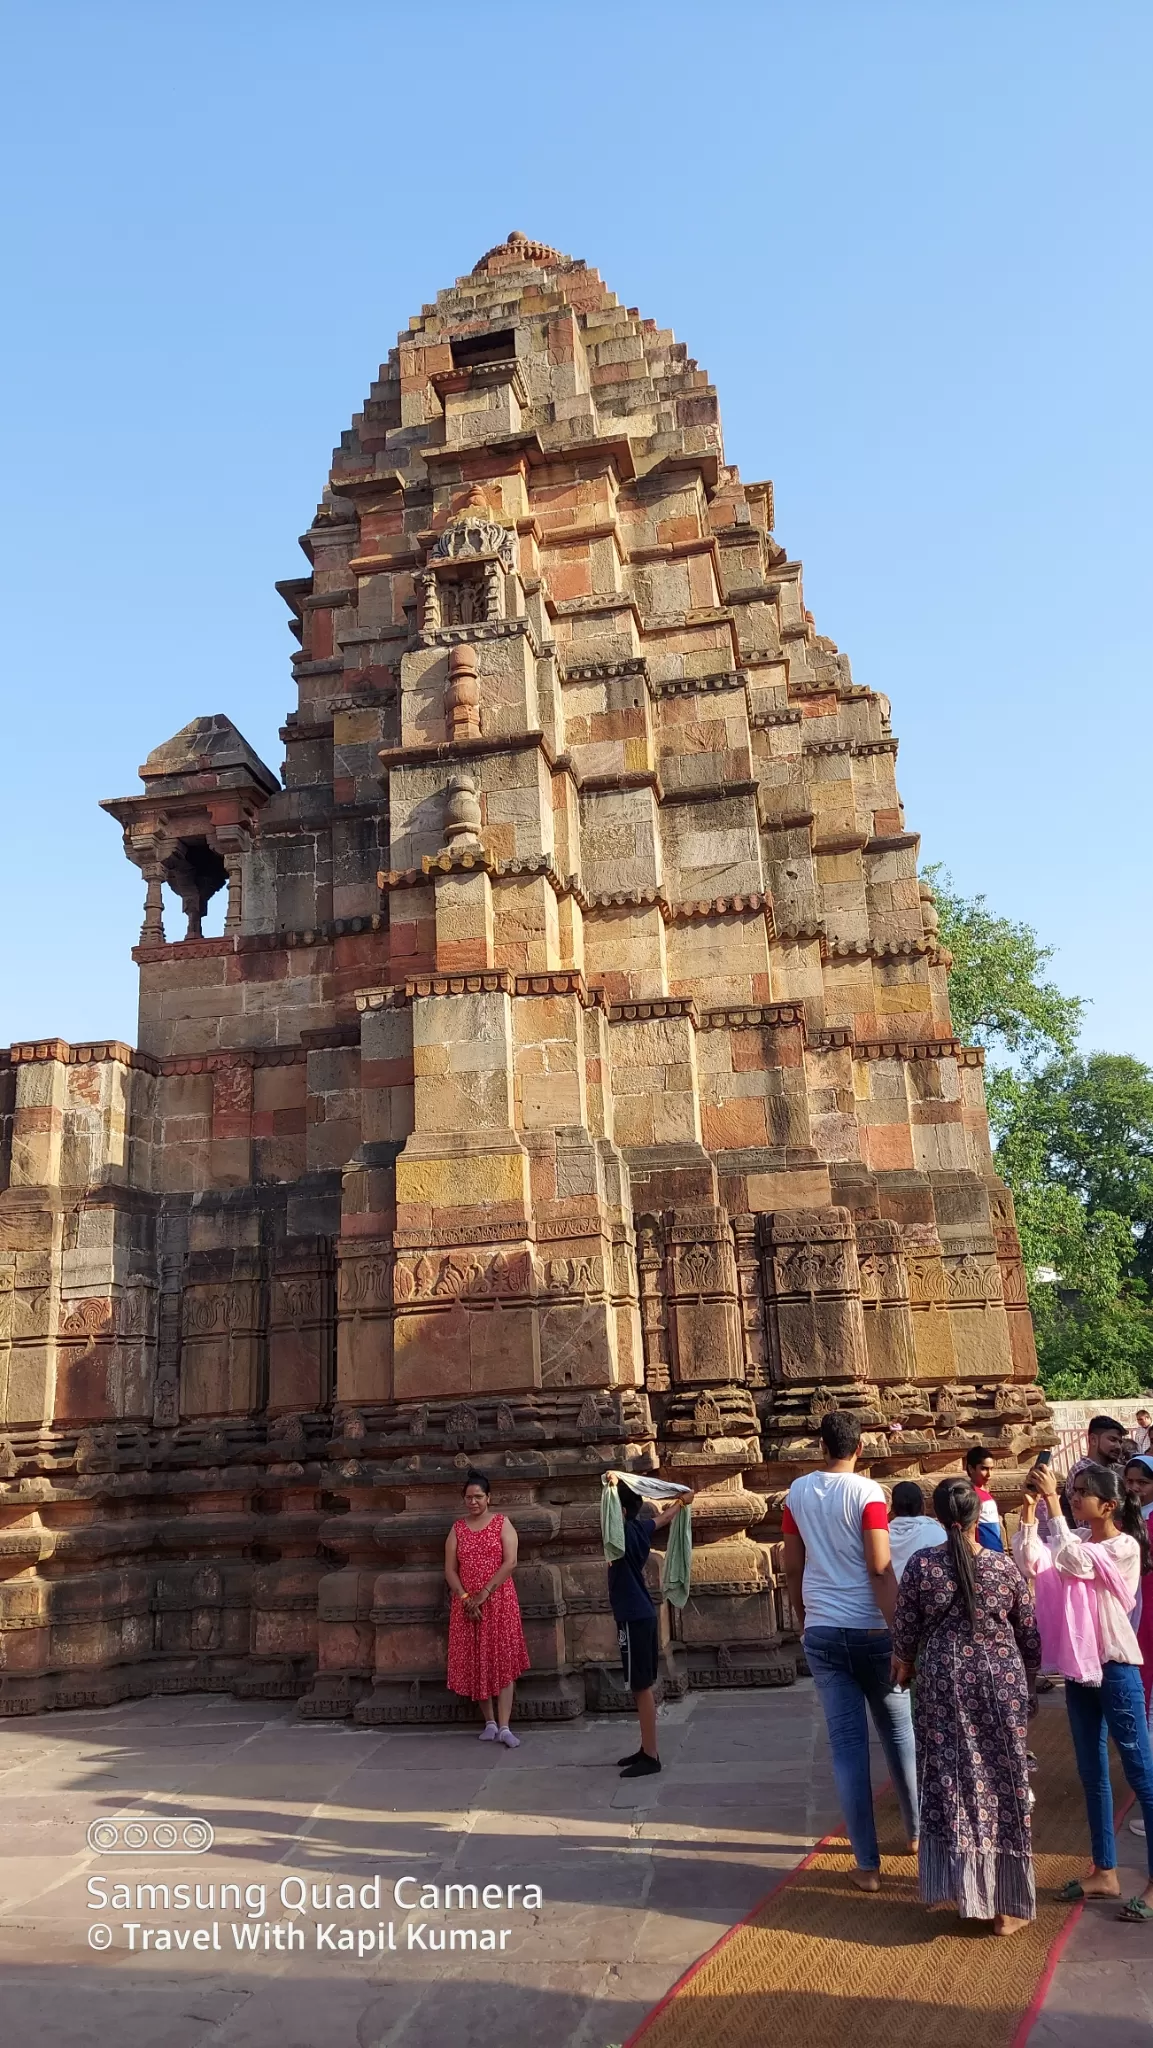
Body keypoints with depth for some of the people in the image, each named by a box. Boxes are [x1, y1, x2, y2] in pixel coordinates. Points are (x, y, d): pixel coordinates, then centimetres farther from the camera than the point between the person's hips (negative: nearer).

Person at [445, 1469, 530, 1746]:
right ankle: (490, 1722, 15)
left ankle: (504, 1727, -6)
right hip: (467, 1604, 3)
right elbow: (450, 1569, 4)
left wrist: (485, 1592, -15)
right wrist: (465, 1597, -11)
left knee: (503, 1660, -6)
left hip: (499, 1601, -3)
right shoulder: (457, 1529, 8)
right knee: (475, 1662, 5)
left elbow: (510, 1562, -10)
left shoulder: (502, 1523, -1)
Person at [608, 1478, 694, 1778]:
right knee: (643, 1685, 15)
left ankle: (651, 1756, 2)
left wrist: (613, 1487, -39)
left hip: (633, 1617, -9)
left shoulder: (625, 1530, -17)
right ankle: (647, 1748, 22)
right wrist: (682, 1501, 42)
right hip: (641, 1614, 9)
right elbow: (664, 1517, 27)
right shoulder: (641, 1527, 8)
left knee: (641, 1686, -3)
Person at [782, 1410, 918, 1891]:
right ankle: (915, 1828, 36)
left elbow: (792, 1566, 7)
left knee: (847, 1744, 6)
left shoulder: (797, 1492, 1)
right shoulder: (867, 1492, -11)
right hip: (870, 1630, -2)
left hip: (821, 1632, 2)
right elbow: (880, 1569, -16)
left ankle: (867, 1864, 8)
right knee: (898, 1732, 19)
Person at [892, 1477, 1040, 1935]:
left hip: (944, 1684, -1)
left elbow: (905, 1630, -3)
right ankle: (1007, 1903, 17)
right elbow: (1029, 1633, 3)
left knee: (952, 1785, 11)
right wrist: (1028, 1679, 20)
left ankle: (967, 1892, 14)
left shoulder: (921, 1565, -10)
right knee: (1003, 1784, 10)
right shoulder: (1005, 1566, -7)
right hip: (1001, 1681, 1)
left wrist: (903, 1664, 18)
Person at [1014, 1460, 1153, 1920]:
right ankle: (1105, 1872, 26)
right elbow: (1029, 1563, -7)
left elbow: (1071, 1561, -28)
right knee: (1091, 1773, 15)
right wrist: (1028, 1509, -16)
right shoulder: (1075, 1538, 6)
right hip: (1078, 1668, 7)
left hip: (1115, 1668, -7)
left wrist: (1052, 1501, -28)